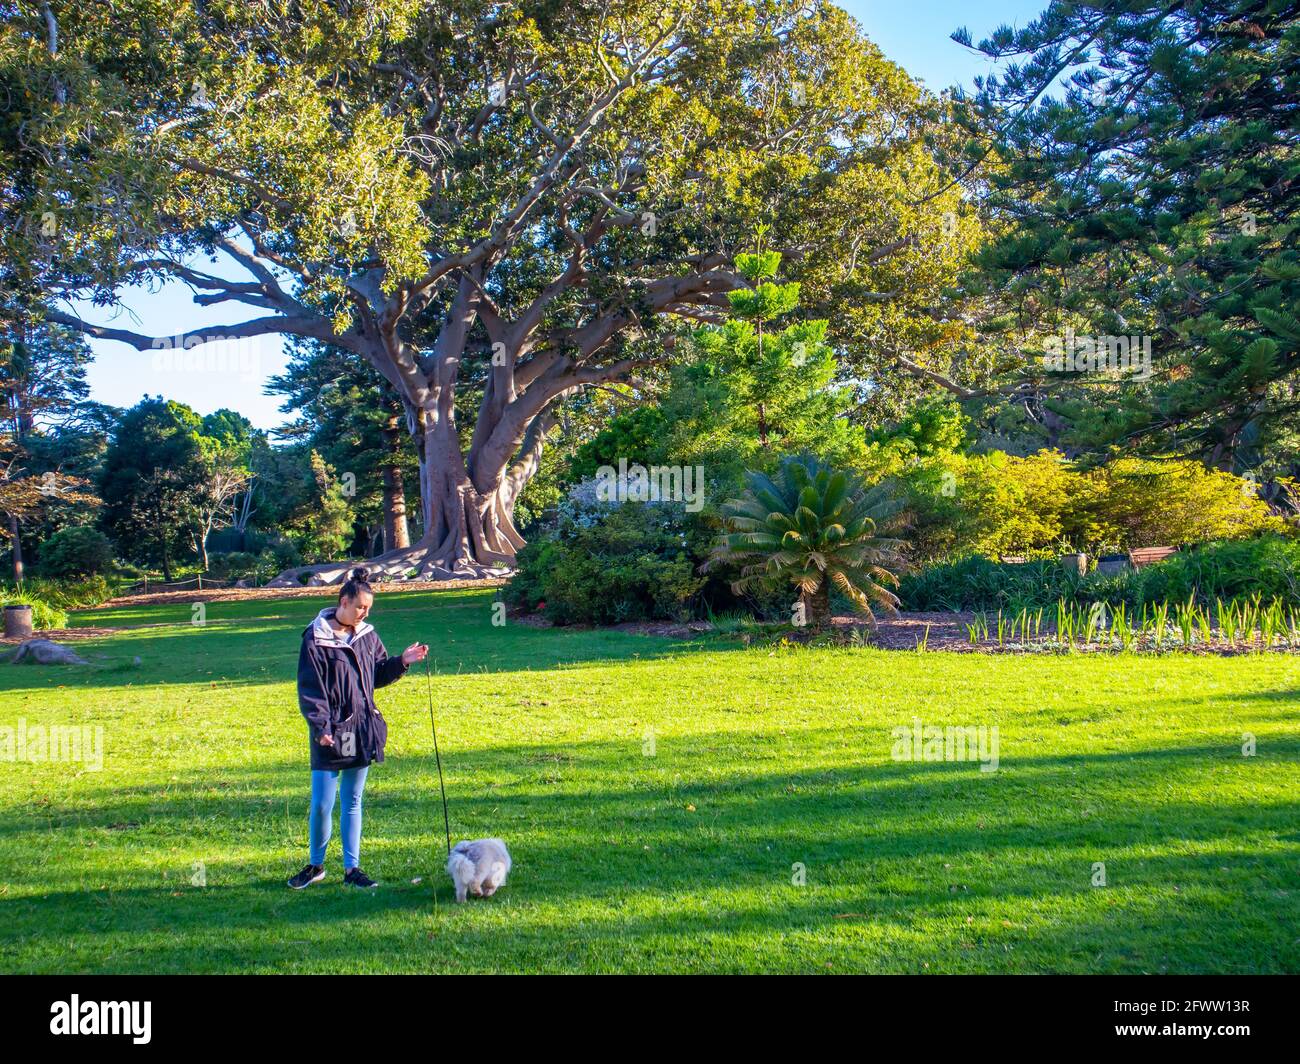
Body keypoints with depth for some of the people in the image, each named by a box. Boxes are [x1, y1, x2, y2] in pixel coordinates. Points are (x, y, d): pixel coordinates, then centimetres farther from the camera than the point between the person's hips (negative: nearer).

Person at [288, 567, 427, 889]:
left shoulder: (367, 635, 7)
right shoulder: (316, 639, -10)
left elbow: (379, 675, 16)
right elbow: (309, 690, -10)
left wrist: (402, 662, 0)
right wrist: (320, 727, -18)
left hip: (362, 731, 5)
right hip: (331, 735, -5)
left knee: (353, 802, 12)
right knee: (321, 805, -2)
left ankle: (352, 869, 19)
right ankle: (316, 865, 19)